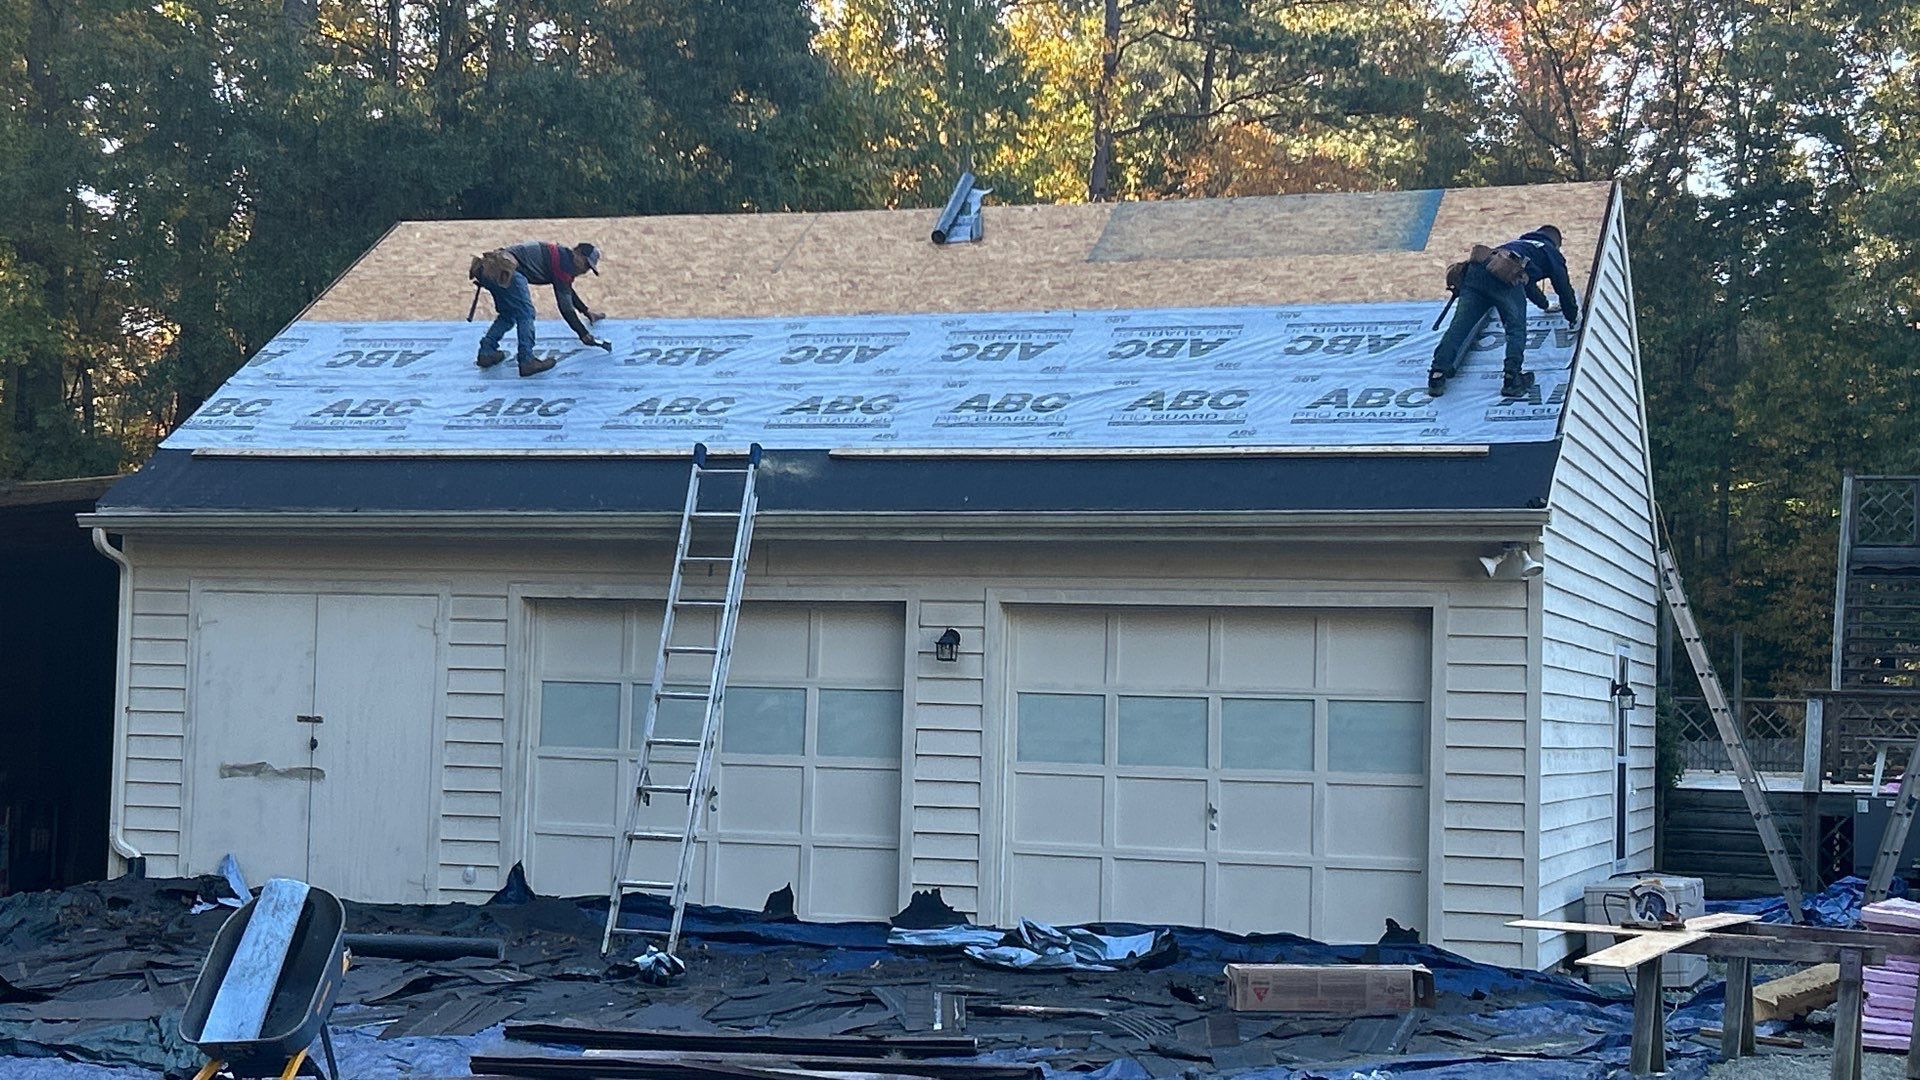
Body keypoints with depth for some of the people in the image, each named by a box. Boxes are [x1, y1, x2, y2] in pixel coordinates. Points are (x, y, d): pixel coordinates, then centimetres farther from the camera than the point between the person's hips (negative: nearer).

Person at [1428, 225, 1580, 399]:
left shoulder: (1520, 243, 47)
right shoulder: (1551, 253, 28)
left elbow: (1528, 282, 60)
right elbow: (1564, 288, 28)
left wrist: (1545, 305, 74)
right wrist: (1574, 318, 43)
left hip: (1476, 269, 6)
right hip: (1506, 279, -6)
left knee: (1460, 325, -3)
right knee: (1516, 329, -1)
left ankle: (1437, 375, -14)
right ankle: (1512, 377, -19)